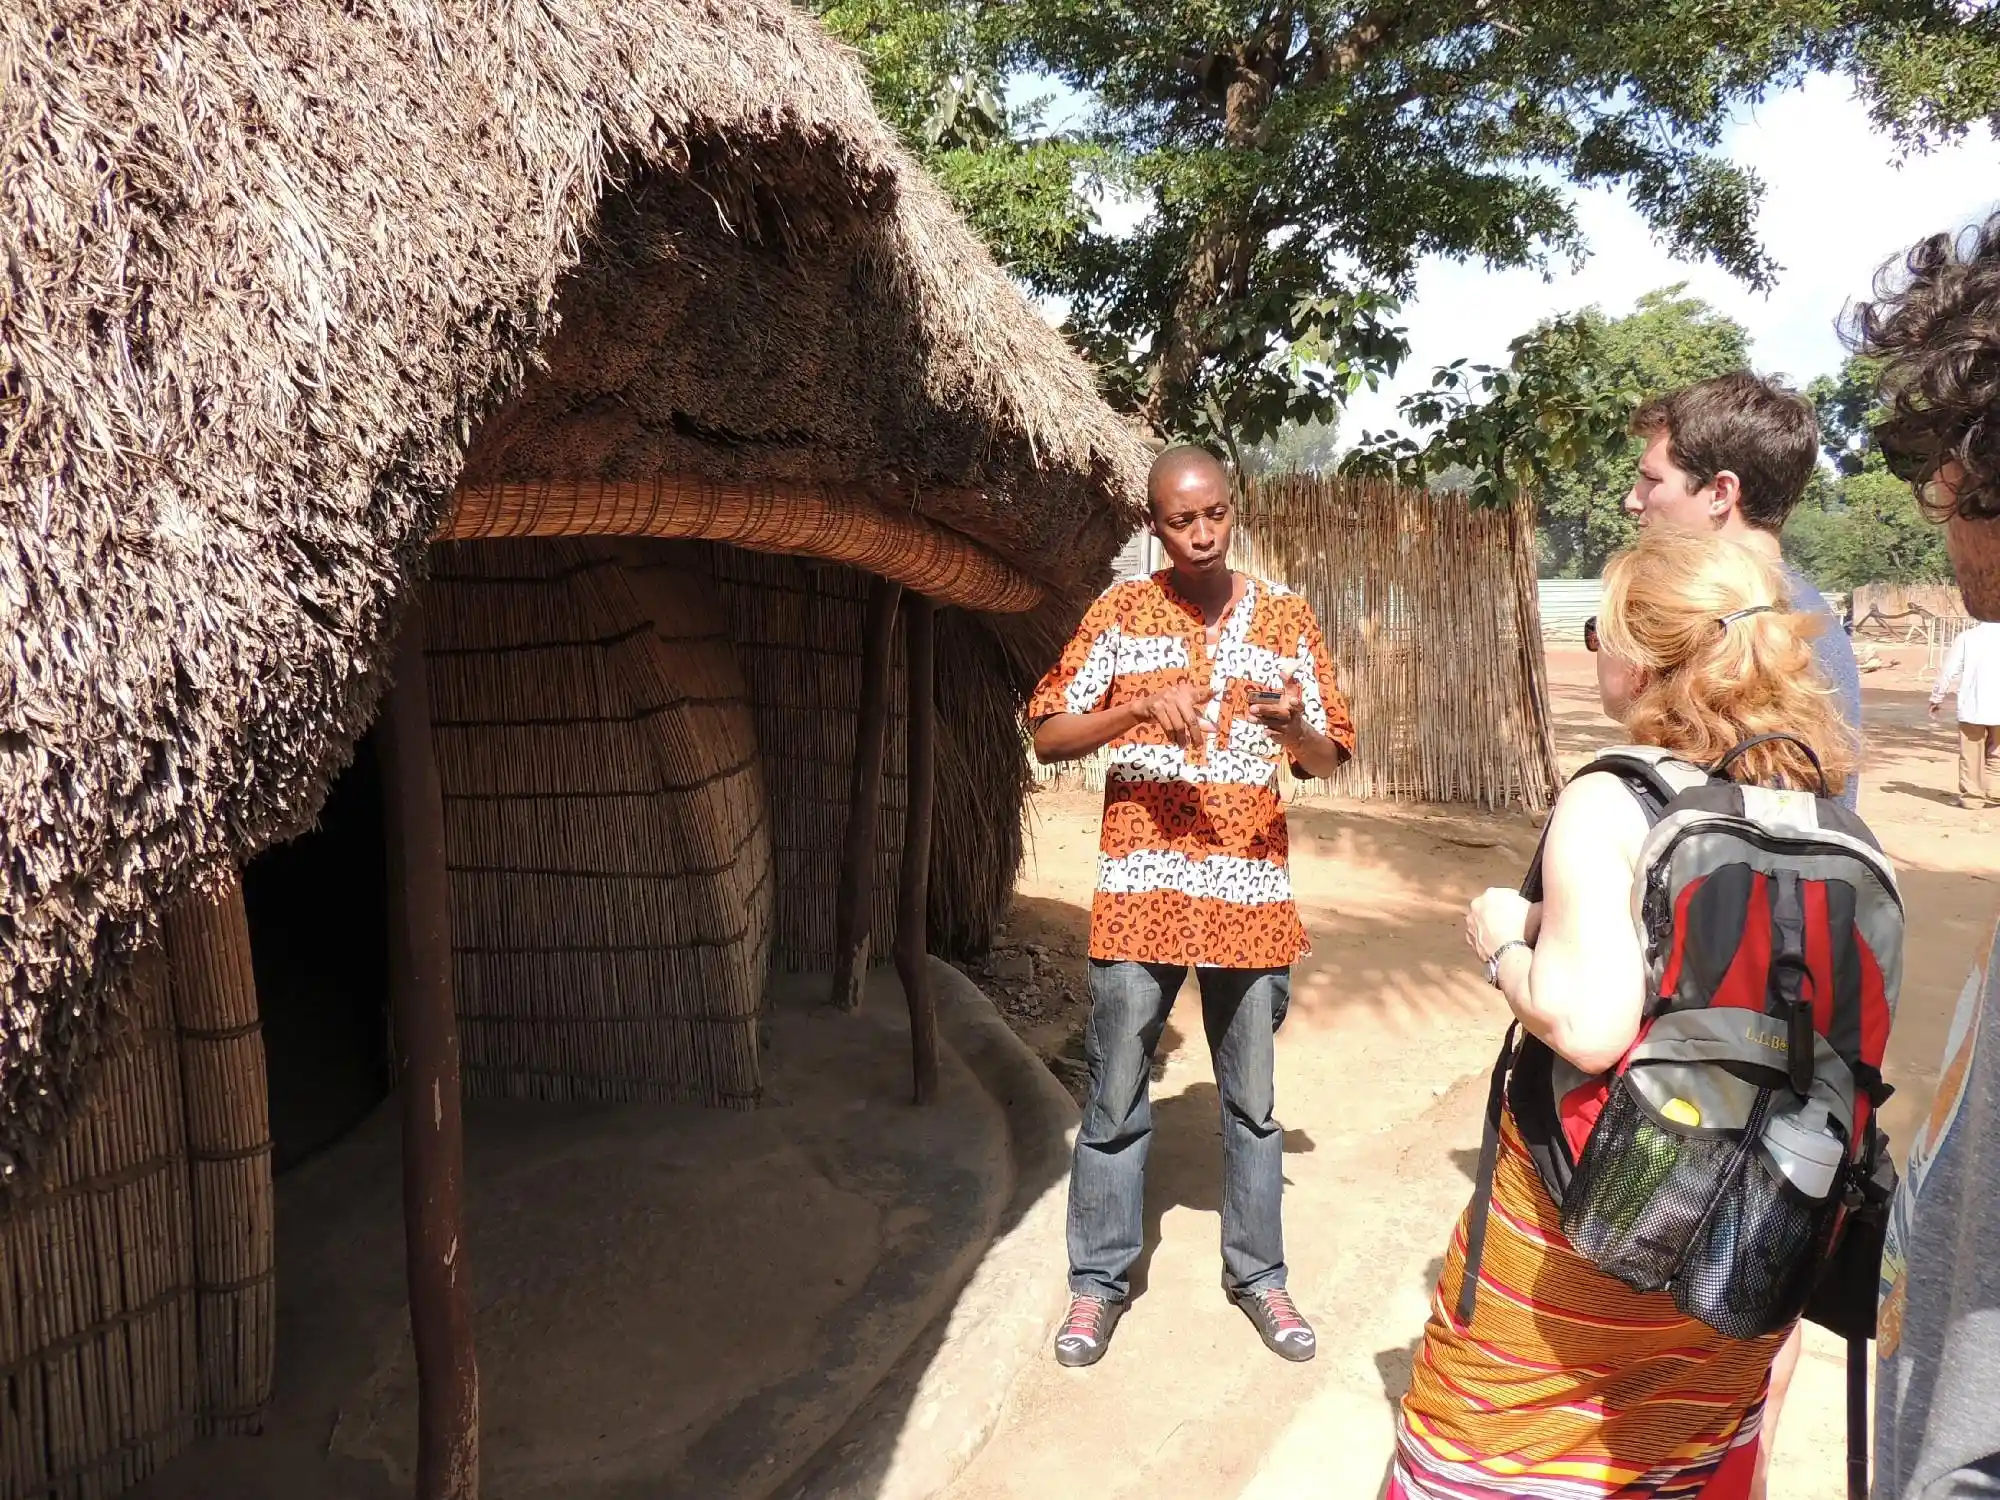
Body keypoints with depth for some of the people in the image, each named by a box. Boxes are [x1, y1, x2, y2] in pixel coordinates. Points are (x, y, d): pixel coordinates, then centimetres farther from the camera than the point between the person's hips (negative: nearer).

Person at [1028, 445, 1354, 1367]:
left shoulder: (1286, 616, 4)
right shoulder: (1120, 612, 0)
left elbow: (1327, 759, 6)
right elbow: (1048, 736, -3)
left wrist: (1292, 725, -17)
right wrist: (1137, 708, -20)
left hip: (1251, 888, 1)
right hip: (1141, 888, -1)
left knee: (1253, 1098, 13)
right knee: (1116, 1097, 7)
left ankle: (1258, 1273, 29)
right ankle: (1099, 1278, 23)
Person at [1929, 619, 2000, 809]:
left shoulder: (1967, 637, -4)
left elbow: (1949, 671, -5)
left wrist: (1936, 698, 4)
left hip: (1971, 707, -1)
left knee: (1971, 754, 6)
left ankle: (1972, 796, 8)